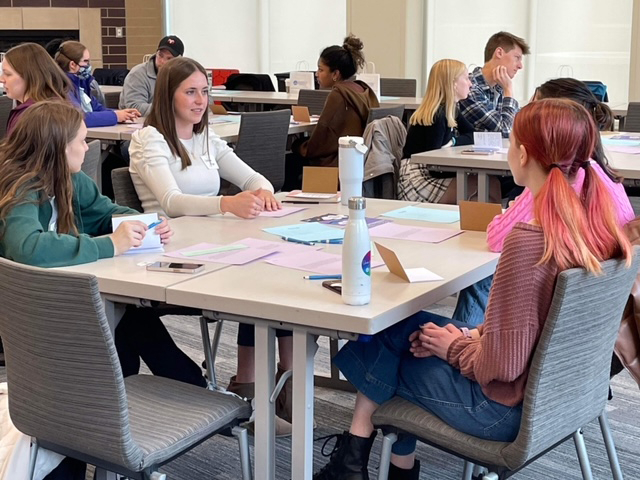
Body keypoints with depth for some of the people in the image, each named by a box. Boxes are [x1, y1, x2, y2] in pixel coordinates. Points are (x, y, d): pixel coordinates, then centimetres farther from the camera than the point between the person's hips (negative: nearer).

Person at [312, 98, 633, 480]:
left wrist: (454, 347, -7)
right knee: (409, 325, 18)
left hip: (510, 409, -7)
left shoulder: (529, 241, -30)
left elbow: (502, 366, -26)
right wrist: (472, 336, 4)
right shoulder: (599, 225, -6)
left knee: (392, 345, 13)